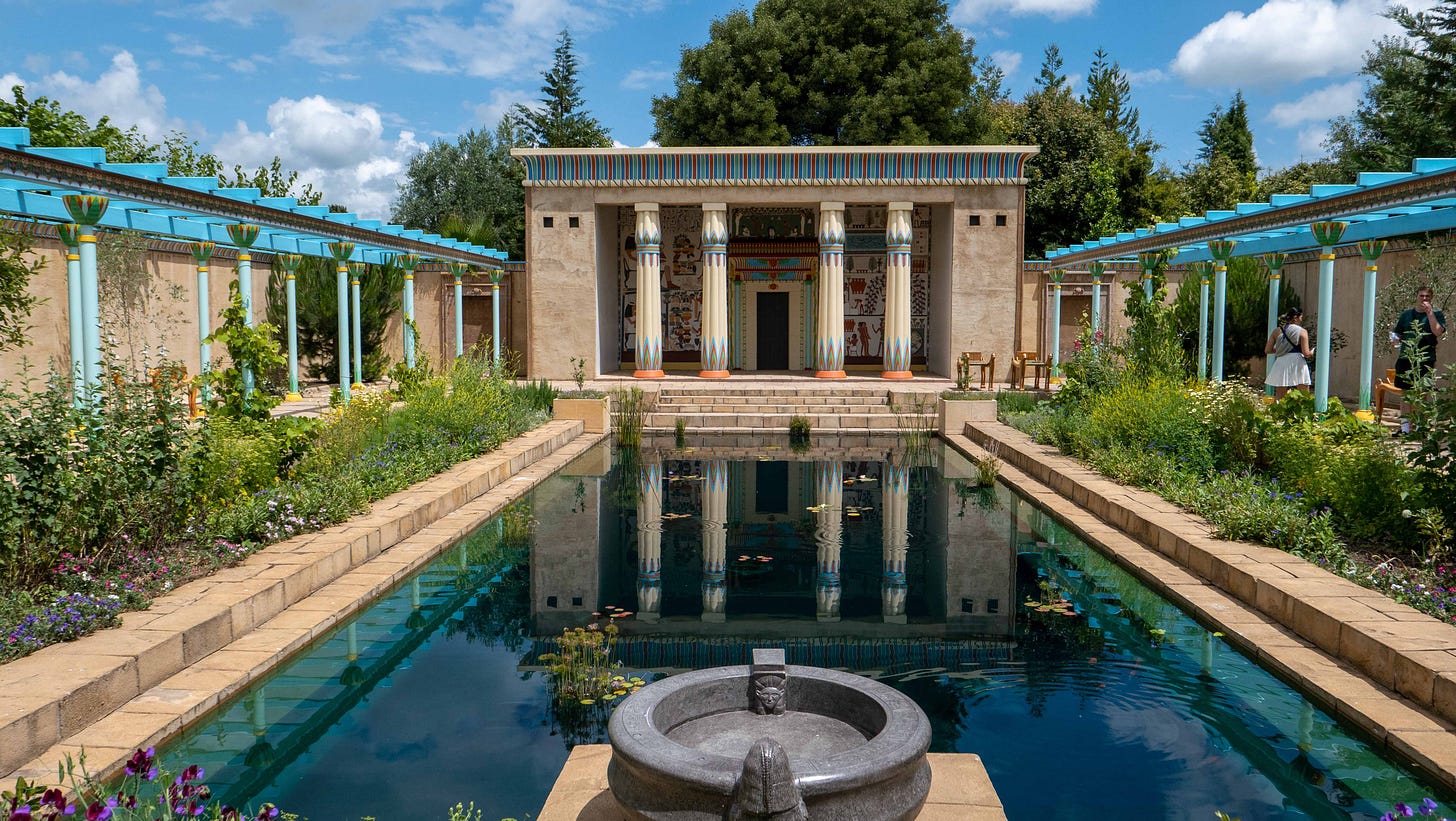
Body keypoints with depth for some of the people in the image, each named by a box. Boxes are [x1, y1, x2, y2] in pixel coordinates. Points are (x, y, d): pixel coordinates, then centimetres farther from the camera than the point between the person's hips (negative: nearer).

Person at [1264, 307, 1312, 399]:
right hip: (1298, 364, -4)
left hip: (1281, 365, 4)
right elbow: (1306, 353, -9)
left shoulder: (1277, 331, 7)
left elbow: (1267, 350, 6)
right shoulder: (1302, 331, -4)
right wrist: (1311, 354, 13)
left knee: (1279, 397, 8)